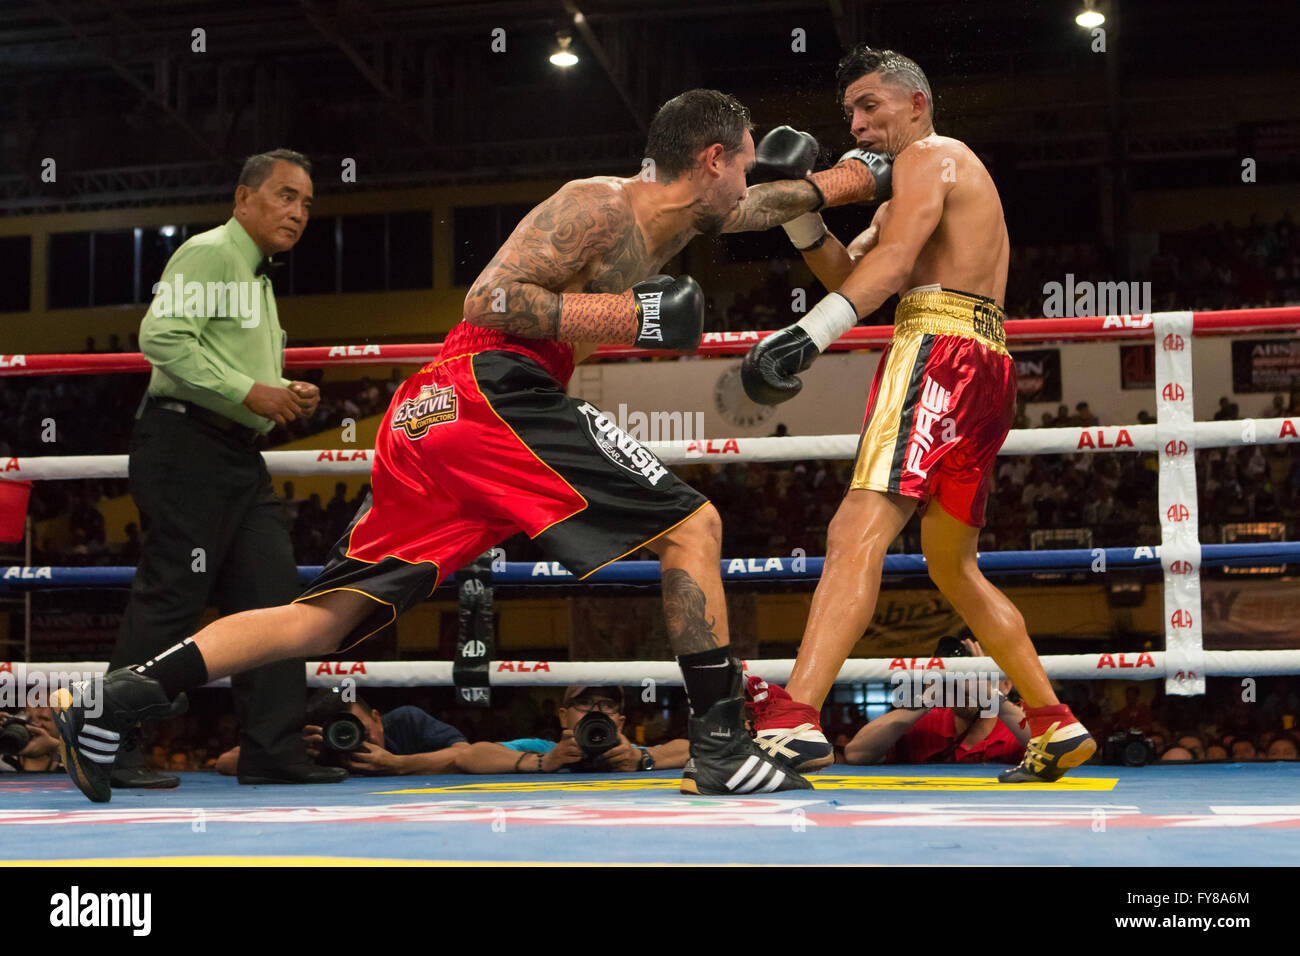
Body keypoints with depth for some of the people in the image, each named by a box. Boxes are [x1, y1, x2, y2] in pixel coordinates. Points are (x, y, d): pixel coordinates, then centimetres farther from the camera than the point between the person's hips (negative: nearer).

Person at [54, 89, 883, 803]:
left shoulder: (662, 222, 24)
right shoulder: (601, 206, -3)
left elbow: (763, 209, 41)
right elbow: (489, 300, -12)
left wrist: (849, 178, 42)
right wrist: (631, 316, -13)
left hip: (432, 416, 9)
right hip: (492, 390, -9)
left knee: (324, 620, 8)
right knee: (693, 524, -4)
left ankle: (114, 703, 4)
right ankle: (722, 750, -5)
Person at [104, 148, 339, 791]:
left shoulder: (258, 277, 24)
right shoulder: (208, 254, -6)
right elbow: (162, 337, -20)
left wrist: (288, 397, 12)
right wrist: (250, 392, -20)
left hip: (238, 455, 10)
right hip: (185, 444, -10)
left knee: (273, 597, 4)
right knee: (170, 599, -9)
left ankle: (273, 754, 8)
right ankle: (110, 752, -1)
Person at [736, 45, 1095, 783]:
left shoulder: (930, 155, 3)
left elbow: (893, 262, -15)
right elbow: (849, 274, 20)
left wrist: (808, 334, -27)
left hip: (940, 344, -10)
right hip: (988, 368, 10)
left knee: (857, 534, -23)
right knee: (954, 567, 19)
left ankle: (794, 722, -37)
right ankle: (1057, 727, 22)